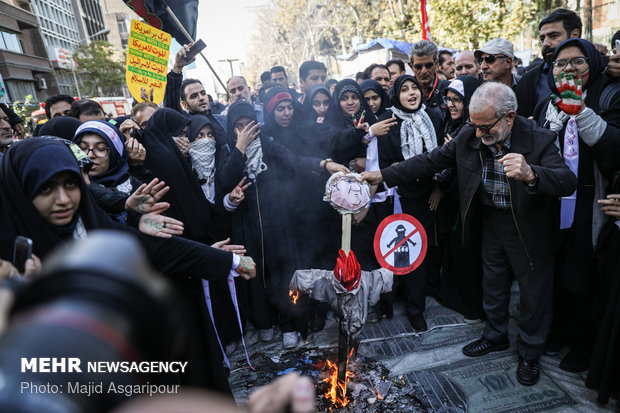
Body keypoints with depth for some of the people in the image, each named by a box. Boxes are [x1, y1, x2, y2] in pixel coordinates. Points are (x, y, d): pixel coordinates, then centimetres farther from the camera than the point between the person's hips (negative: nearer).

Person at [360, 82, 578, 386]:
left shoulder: (539, 140, -23)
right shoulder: (469, 136, -12)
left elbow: (568, 181, -33)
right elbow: (430, 161, -9)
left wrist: (530, 175, -55)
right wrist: (383, 175, -16)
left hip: (530, 228, -3)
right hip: (491, 222, 4)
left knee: (534, 294, 12)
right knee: (492, 284, 20)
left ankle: (529, 354, 37)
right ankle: (496, 336, 45)